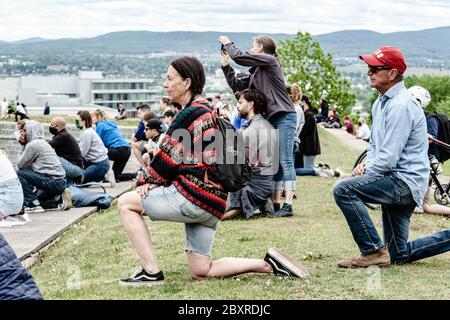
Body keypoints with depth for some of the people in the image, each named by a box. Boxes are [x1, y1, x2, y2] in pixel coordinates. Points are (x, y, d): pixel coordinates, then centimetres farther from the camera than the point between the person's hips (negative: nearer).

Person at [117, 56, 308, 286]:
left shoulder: (192, 113, -10)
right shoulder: (208, 111, 20)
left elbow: (169, 156, -11)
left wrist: (147, 182, 4)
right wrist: (154, 182, 4)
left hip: (194, 194, -10)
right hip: (213, 200, 10)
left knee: (126, 203, 2)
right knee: (200, 272, 12)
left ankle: (151, 272, -4)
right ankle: (268, 264, 6)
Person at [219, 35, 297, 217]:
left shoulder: (269, 60, -5)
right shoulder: (257, 72, 20)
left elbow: (239, 57, -9)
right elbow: (237, 86, 19)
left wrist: (228, 44, 9)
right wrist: (225, 64, 18)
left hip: (284, 117, -9)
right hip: (271, 119, 9)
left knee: (285, 161, -12)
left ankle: (288, 205, -15)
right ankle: (275, 203, 9)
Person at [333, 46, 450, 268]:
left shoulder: (401, 106, -18)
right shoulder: (381, 103, 14)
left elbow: (388, 158, -23)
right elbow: (374, 145, 23)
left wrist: (364, 175, -12)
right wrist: (366, 164, 3)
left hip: (405, 182, -10)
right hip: (399, 184, 10)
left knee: (343, 190, -26)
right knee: (399, 255, 13)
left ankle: (374, 251, -19)